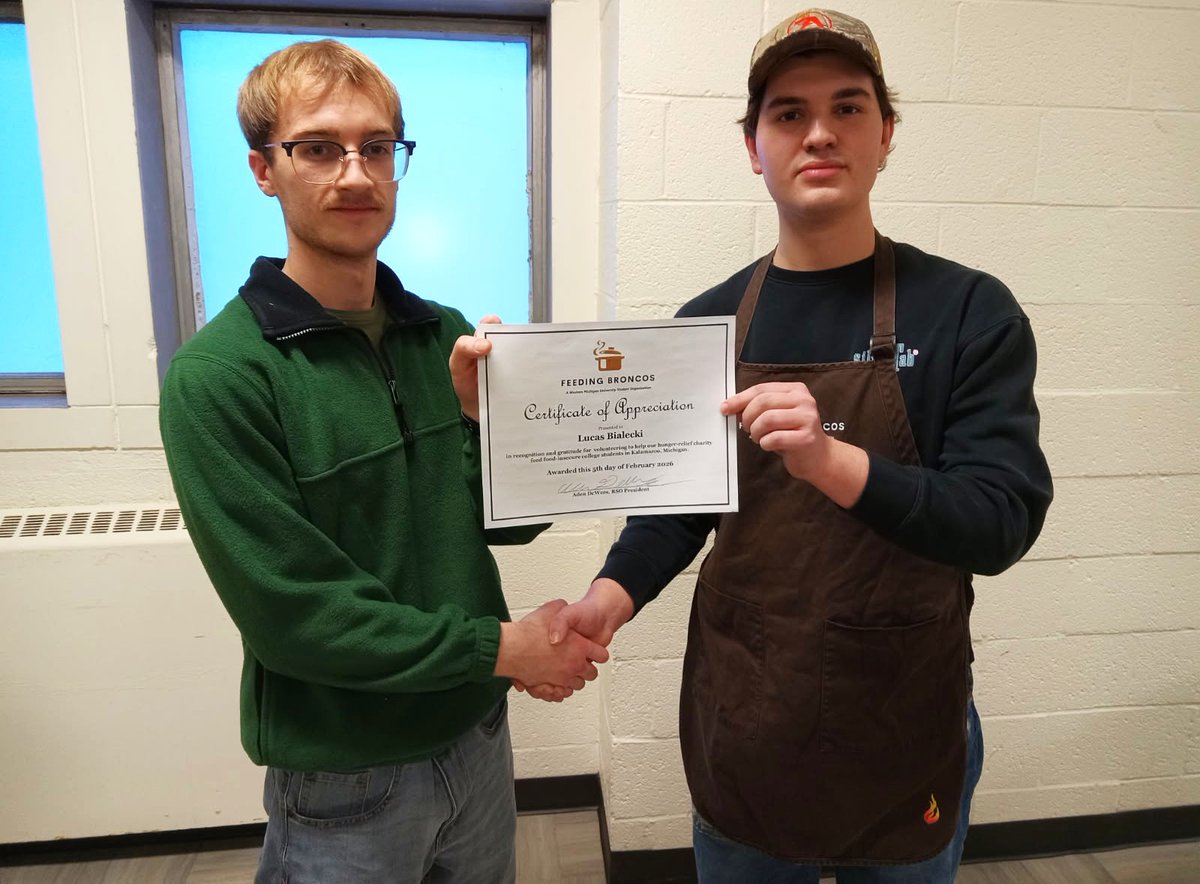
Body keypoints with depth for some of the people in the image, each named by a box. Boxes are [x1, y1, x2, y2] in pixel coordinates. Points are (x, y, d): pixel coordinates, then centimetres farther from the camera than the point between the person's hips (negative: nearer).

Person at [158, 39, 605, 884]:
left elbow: (515, 522, -1)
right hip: (342, 776, -4)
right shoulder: (216, 376, -18)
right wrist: (500, 648, -16)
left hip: (477, 729, 5)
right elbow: (291, 612, -20)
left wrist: (480, 413, -19)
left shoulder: (447, 335, -4)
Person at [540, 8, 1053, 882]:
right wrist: (613, 594, -15)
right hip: (738, 728, 2)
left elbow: (1001, 523, -17)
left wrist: (830, 462, -33)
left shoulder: (969, 311, -10)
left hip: (907, 730, -1)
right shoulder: (707, 322, -2)